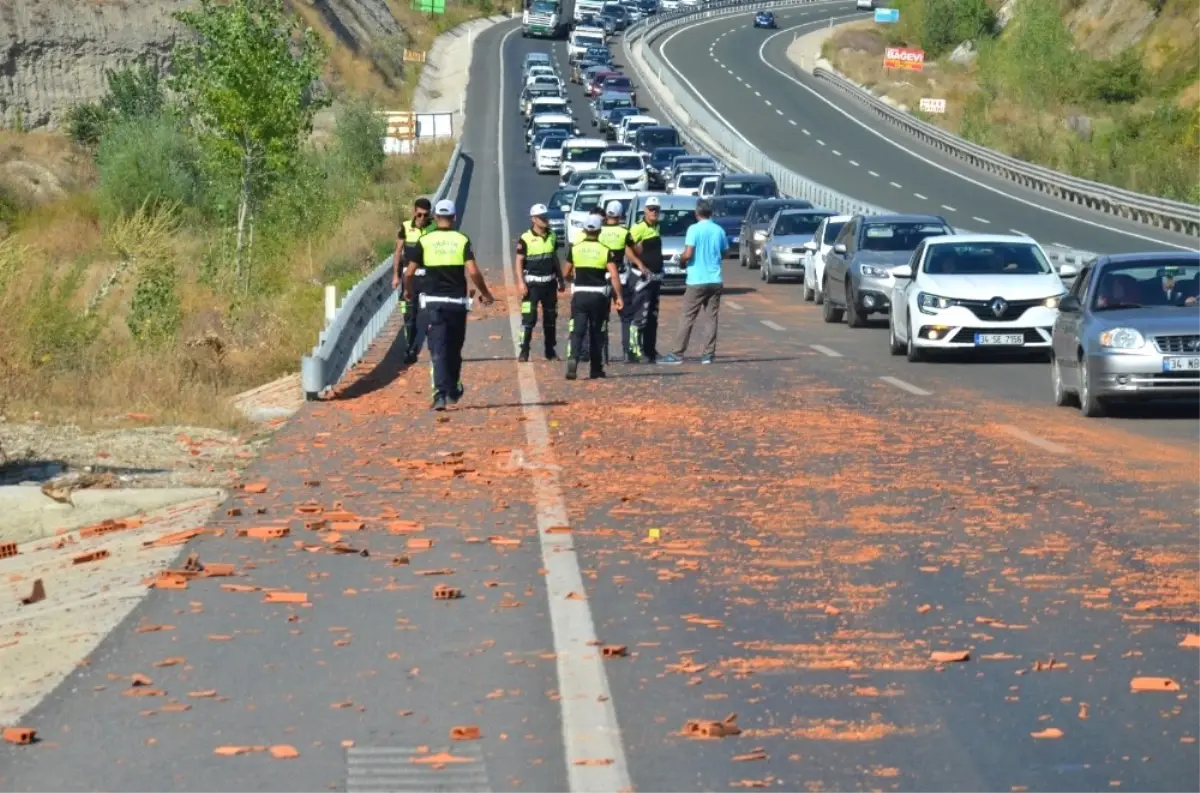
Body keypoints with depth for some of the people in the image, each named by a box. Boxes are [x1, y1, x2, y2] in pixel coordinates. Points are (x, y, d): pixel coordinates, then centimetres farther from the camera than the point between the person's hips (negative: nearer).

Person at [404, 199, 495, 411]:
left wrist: (409, 290, 19)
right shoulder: (462, 240, -1)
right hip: (457, 302, 1)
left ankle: (440, 393, -19)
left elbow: (409, 273, -1)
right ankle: (453, 391, 29)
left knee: (438, 349, -4)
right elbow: (473, 271, -11)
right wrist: (485, 293, 4)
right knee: (454, 349, 17)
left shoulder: (425, 241, 0)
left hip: (434, 302, -1)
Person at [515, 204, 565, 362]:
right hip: (532, 283, -5)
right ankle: (524, 351, -5)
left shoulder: (552, 237, 8)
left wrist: (561, 280, 17)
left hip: (549, 282, 5)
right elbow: (519, 261, -9)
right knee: (529, 317, -10)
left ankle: (550, 351, 20)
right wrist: (521, 282, -17)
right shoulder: (526, 239, -9)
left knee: (550, 318, 11)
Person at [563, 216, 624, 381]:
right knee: (596, 333, 13)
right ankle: (596, 369, 19)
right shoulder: (606, 251, -2)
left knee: (577, 331, -4)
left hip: (579, 294, 0)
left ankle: (573, 359, -29)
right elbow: (614, 275, -10)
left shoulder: (575, 249, 2)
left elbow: (566, 273, 10)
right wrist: (618, 296, -7)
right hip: (599, 295, 0)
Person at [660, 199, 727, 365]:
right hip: (715, 280, 4)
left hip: (697, 281, -4)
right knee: (712, 318, 7)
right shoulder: (719, 230, 5)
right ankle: (709, 353, 4)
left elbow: (688, 254, -16)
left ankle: (677, 354, -2)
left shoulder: (694, 229, -10)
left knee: (687, 318, -1)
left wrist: (681, 260, 4)